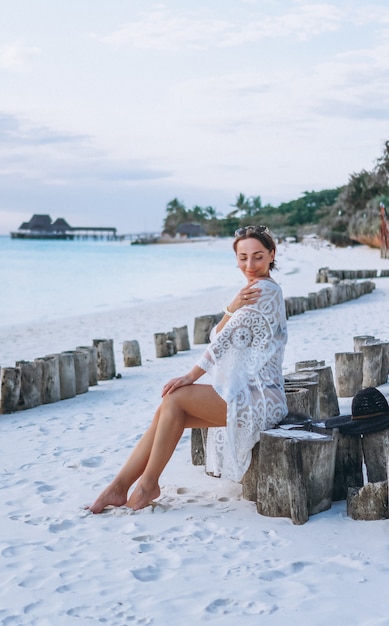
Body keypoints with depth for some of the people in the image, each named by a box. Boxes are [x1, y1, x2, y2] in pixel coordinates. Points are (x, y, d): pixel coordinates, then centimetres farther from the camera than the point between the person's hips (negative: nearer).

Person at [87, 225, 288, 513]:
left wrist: (192, 376, -10)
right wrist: (232, 308, -15)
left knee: (175, 399, -19)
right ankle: (120, 486, -6)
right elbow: (218, 338, 5)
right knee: (169, 412, -7)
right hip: (244, 394, 9)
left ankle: (148, 484, -7)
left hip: (259, 400, -9)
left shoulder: (265, 290, -12)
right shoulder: (252, 292, 17)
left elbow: (228, 339, -15)